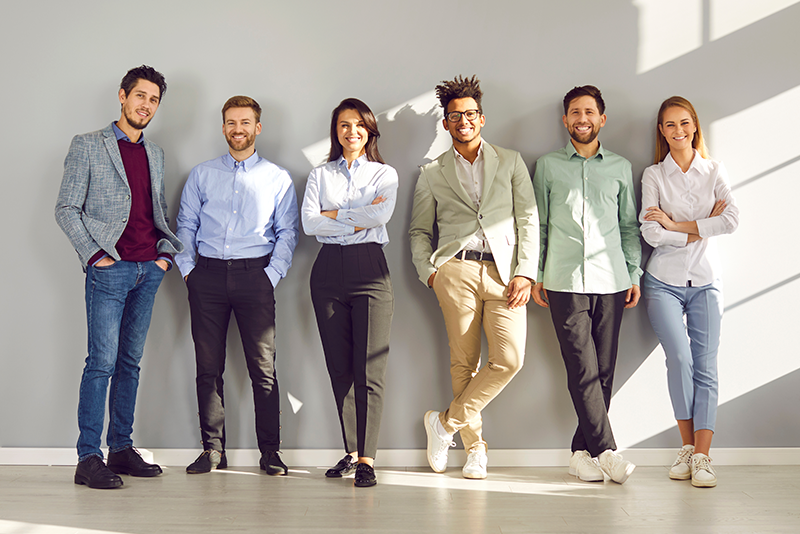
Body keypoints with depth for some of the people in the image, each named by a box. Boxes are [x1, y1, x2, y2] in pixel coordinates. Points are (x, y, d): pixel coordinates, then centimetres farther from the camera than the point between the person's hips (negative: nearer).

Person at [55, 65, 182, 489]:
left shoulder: (155, 153, 18)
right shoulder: (87, 146, 1)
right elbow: (66, 210, -2)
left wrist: (166, 251, 7)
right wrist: (95, 254, -10)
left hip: (149, 271, 6)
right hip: (110, 270, -6)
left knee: (130, 362, 9)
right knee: (102, 362, -8)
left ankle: (121, 449, 16)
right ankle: (88, 458, -3)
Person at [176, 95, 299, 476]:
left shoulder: (277, 179, 10)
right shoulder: (201, 175, 14)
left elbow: (288, 232, 6)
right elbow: (185, 225, 13)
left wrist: (272, 274, -5)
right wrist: (187, 268, 1)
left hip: (254, 275, -2)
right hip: (208, 275, 2)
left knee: (262, 366, -3)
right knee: (208, 366, 2)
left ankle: (270, 451, 5)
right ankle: (213, 449, 10)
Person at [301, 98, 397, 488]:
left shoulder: (385, 174, 11)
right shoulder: (319, 175, 15)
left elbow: (380, 214, -10)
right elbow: (309, 223, -1)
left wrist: (333, 214, -4)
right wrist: (355, 221, -8)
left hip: (370, 268, -2)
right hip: (329, 269, 3)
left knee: (369, 368, -9)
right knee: (339, 367, 4)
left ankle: (366, 458, -6)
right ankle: (351, 451, 14)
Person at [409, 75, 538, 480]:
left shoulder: (510, 162, 16)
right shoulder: (432, 173, 17)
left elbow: (528, 219, 9)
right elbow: (418, 230, 18)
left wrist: (525, 273, -2)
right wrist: (428, 271, 1)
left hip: (504, 273, 1)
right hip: (456, 270, 0)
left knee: (509, 359, -13)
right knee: (464, 362, -2)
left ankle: (446, 422, 3)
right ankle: (474, 446, 12)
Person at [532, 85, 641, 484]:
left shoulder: (620, 168, 16)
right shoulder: (548, 166, 12)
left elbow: (629, 226, 17)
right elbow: (537, 225, 11)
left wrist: (635, 275, 9)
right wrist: (535, 275, 5)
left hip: (611, 281, 2)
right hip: (565, 282, -2)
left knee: (604, 370, 0)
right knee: (583, 369, -9)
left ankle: (583, 452, 8)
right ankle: (605, 451, -6)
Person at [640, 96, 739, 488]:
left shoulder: (713, 171, 8)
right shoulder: (654, 175, 4)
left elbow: (732, 219, -7)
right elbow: (650, 233, -6)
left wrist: (676, 225, -10)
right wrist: (701, 228, -6)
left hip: (705, 281, 2)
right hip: (664, 282, -1)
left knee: (706, 366, -4)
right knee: (680, 358, -14)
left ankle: (701, 456, -3)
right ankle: (687, 446, 1)